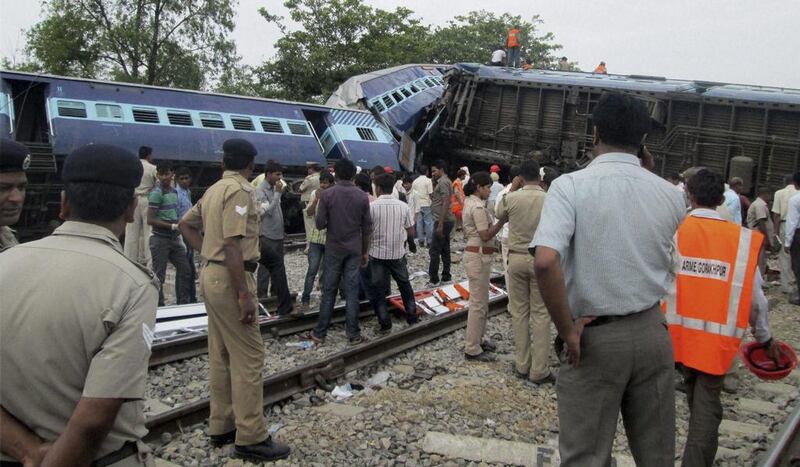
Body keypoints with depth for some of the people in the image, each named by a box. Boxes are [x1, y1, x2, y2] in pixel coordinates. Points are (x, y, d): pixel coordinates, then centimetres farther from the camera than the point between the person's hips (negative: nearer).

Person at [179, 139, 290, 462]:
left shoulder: (214, 189, 13)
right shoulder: (240, 190, -15)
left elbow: (186, 224, 24)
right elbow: (232, 245, -23)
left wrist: (207, 252, 15)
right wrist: (244, 294, -23)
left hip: (212, 274, 10)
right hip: (229, 279, -10)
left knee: (221, 355, 15)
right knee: (248, 357, -6)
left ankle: (221, 426, 24)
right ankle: (251, 438, -2)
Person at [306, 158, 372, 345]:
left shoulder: (327, 194, -8)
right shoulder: (362, 196, -1)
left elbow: (320, 224, -9)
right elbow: (367, 228, 1)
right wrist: (365, 251, 11)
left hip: (333, 249, -1)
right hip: (354, 250, 1)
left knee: (329, 291, 6)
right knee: (352, 291, 4)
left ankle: (320, 333, 10)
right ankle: (354, 334, 7)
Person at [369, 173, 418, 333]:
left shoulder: (372, 207, -13)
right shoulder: (403, 206, -3)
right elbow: (411, 233, 1)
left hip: (378, 254, -3)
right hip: (398, 253, 3)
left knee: (378, 289, 7)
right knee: (405, 285, 19)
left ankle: (385, 324, 7)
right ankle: (412, 317, 25)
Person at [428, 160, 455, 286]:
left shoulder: (443, 182, -14)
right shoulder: (443, 181, 17)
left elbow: (445, 203, -21)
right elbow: (437, 199, 18)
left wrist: (440, 224, -24)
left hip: (443, 221, -10)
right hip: (446, 221, 10)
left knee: (434, 250, -7)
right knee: (445, 249, 13)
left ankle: (433, 279, -3)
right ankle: (446, 276, 19)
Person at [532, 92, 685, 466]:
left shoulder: (570, 186, -14)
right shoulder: (670, 194, 1)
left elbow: (546, 261, -26)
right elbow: (663, 266, 9)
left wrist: (568, 332, -17)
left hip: (596, 338, -4)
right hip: (652, 332, 4)